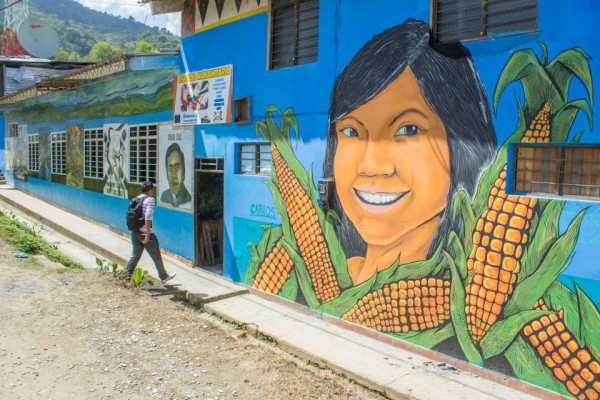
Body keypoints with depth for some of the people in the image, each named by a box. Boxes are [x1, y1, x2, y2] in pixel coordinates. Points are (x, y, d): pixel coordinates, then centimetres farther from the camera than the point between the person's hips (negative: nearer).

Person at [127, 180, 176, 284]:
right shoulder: (150, 200, -12)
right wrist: (147, 235, -21)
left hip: (135, 232, 7)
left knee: (135, 255, 15)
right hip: (145, 233, -7)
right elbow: (148, 217, -22)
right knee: (156, 256, 9)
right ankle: (163, 276, 22)